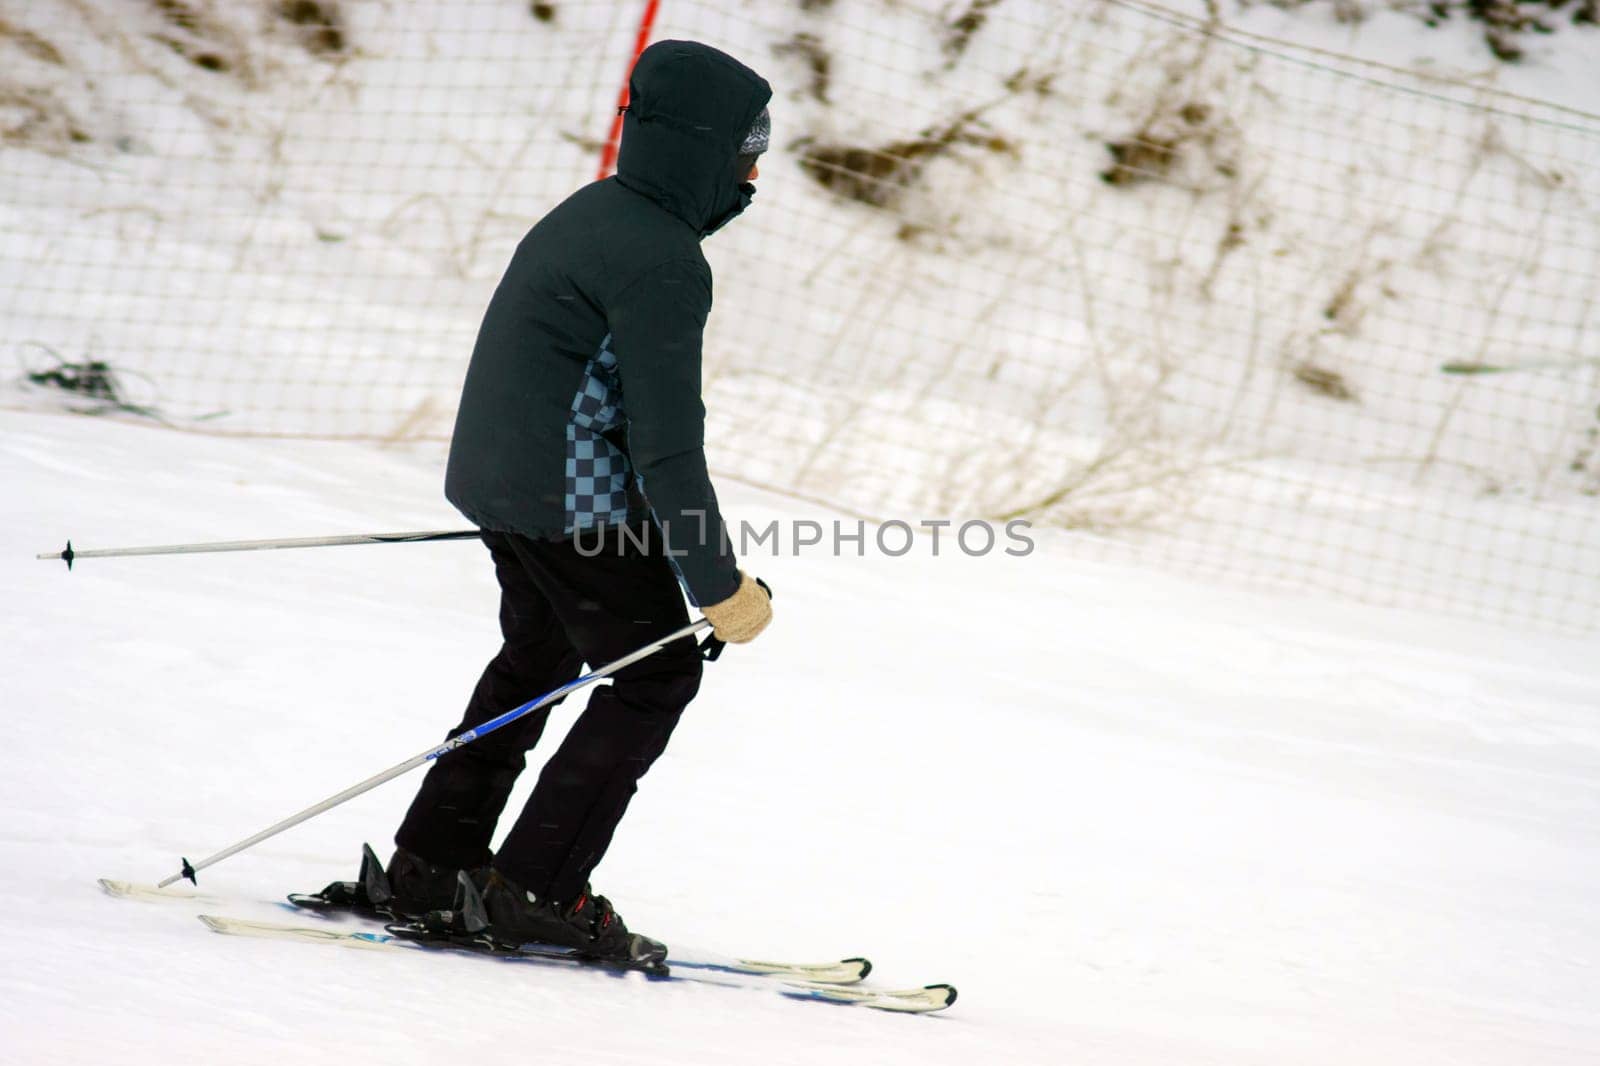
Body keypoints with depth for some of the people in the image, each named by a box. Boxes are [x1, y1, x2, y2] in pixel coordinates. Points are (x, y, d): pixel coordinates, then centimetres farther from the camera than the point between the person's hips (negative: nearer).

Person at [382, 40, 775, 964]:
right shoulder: (662, 264, -22)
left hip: (496, 476, 10)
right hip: (576, 504, -10)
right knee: (657, 674, 2)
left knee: (539, 658, 26)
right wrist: (718, 583, -17)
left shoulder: (589, 214, 9)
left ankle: (433, 861, 31)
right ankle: (539, 889, 3)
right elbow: (667, 442, -23)